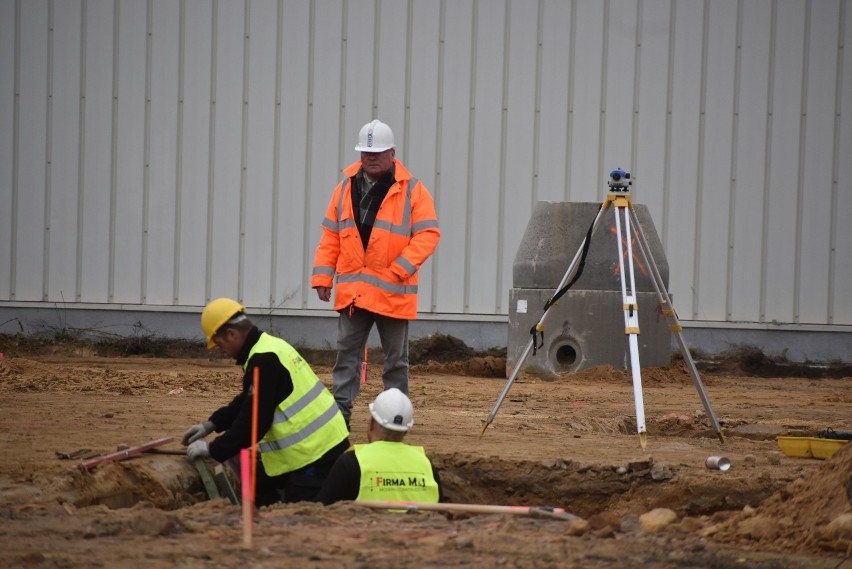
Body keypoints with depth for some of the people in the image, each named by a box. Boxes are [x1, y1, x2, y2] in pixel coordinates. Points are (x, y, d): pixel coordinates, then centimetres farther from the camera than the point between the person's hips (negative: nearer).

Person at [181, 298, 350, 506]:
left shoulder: (263, 360, -20)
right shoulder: (270, 346, 13)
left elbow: (252, 422, -21)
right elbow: (246, 403, 26)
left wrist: (213, 450, -11)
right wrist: (212, 424, 19)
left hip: (315, 452, -11)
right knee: (258, 487, 21)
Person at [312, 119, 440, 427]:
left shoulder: (413, 190, -3)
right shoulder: (345, 188, 9)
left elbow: (428, 234, -8)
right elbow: (330, 237, 11)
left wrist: (400, 270, -17)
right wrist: (322, 276, 3)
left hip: (393, 291, -3)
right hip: (352, 291, 3)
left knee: (396, 357, 6)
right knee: (346, 352, 1)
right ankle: (340, 410, 3)